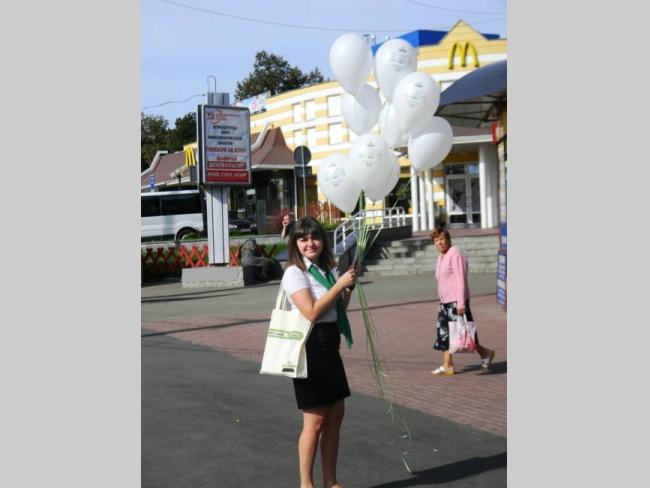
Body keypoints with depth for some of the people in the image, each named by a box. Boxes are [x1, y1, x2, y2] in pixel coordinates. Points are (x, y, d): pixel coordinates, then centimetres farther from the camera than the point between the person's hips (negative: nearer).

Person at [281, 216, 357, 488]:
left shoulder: (328, 269, 11)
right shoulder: (294, 273, -12)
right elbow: (312, 312, -22)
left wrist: (348, 287, 3)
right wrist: (340, 283, -18)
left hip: (330, 347, 8)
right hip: (309, 347, -8)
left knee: (336, 414, 11)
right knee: (315, 419, -2)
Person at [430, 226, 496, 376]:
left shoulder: (455, 253, -11)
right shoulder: (441, 258, 17)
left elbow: (461, 279, -17)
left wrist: (461, 303, -23)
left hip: (457, 301, -9)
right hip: (445, 302, 9)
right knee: (443, 333, 5)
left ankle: (485, 353, 12)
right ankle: (447, 366, 8)